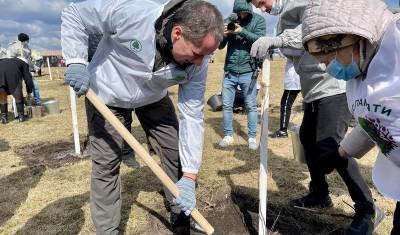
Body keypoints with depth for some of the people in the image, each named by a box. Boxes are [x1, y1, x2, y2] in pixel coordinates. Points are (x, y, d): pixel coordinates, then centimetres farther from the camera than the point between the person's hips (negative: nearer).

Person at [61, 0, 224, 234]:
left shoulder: (197, 61, -24)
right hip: (106, 94, -2)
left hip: (153, 99, 3)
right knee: (106, 164, -2)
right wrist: (76, 61, -32)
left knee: (178, 153, 1)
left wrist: (189, 177, -24)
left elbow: (192, 117, -22)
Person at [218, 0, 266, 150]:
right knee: (226, 105, 6)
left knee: (251, 106, 5)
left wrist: (242, 31, -23)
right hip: (230, 71, 2)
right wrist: (222, 34, -16)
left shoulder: (258, 20, 2)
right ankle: (228, 135, 20)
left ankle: (252, 137, 17)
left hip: (248, 71, -2)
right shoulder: (230, 20, 7)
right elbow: (220, 46, 5)